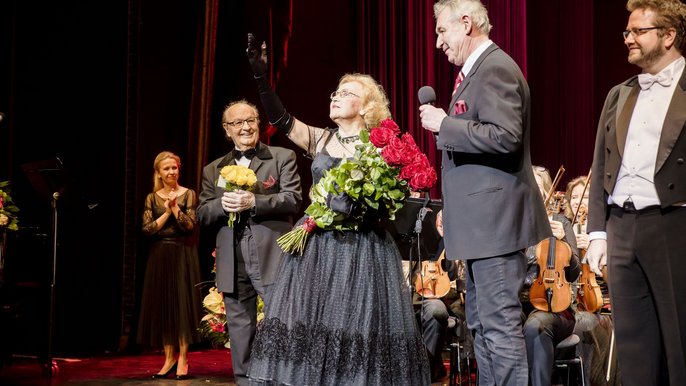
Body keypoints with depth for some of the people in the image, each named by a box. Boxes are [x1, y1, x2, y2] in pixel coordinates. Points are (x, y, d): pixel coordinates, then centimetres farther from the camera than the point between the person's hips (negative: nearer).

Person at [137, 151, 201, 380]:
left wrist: (175, 208, -17)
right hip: (159, 257, 3)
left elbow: (190, 226, -8)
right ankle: (169, 358, 10)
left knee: (182, 304, -5)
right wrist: (167, 212, -11)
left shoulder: (188, 194, 1)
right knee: (162, 306, 3)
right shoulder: (152, 198, 8)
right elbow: (147, 229, -2)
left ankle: (182, 359, 0)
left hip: (183, 256, -3)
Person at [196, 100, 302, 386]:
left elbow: (294, 199, -6)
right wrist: (222, 204, -11)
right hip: (233, 265, 4)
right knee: (240, 332, 10)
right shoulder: (213, 170, 16)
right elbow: (202, 215, 11)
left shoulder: (283, 157, 5)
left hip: (273, 258, -4)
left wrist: (254, 201, -19)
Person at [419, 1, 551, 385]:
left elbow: (505, 137, -25)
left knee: (500, 324, -8)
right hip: (481, 221, 11)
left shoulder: (496, 68, -14)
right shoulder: (478, 69, 18)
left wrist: (443, 124, -18)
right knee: (482, 324, 16)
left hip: (496, 219, -11)